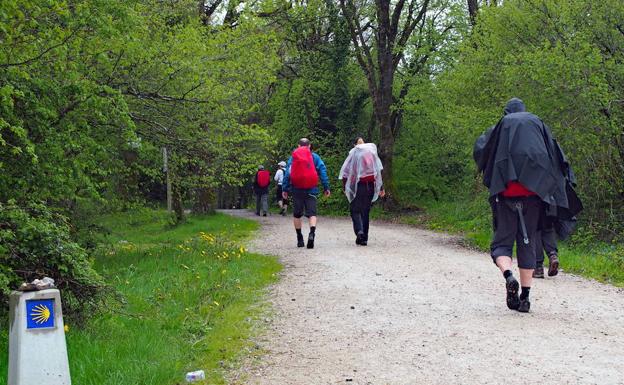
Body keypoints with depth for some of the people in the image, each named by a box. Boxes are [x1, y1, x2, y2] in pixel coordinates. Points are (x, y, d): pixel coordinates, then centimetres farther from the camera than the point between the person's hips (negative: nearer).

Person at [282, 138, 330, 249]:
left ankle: (299, 238, 12)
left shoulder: (293, 157, 6)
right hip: (311, 189, -1)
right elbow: (322, 171, 1)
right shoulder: (315, 157, 5)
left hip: (296, 189, 1)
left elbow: (287, 173, 2)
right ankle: (312, 233, -27)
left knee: (297, 214, 11)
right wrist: (326, 187, 3)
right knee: (312, 213, -2)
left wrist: (285, 189, 3)